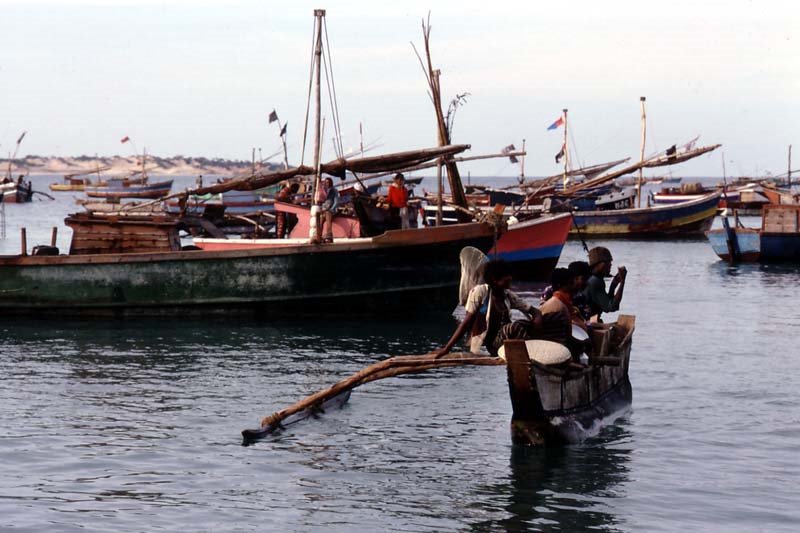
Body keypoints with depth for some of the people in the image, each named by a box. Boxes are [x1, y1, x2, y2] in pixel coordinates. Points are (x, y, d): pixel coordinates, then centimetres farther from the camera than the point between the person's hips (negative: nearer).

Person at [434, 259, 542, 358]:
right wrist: (447, 349, -14)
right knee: (515, 327, -29)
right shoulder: (480, 291, -8)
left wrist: (537, 317, -12)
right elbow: (467, 322, -8)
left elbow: (534, 311, 14)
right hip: (484, 347, -6)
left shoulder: (508, 295, 9)